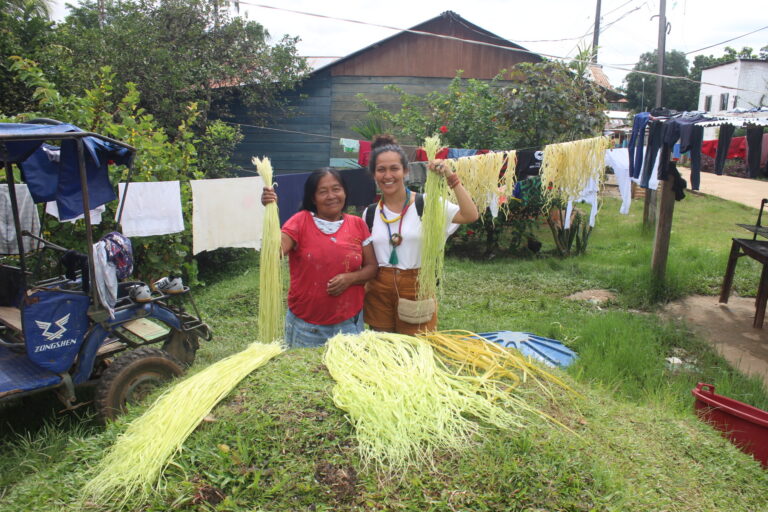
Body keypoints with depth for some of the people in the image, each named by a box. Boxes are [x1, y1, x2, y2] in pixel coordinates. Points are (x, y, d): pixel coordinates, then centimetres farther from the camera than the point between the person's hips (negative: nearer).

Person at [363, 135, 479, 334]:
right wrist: (360, 295, 7)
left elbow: (470, 215, -19)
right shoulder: (369, 213, 4)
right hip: (379, 291, 3)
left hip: (417, 288, -3)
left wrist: (451, 179, -23)